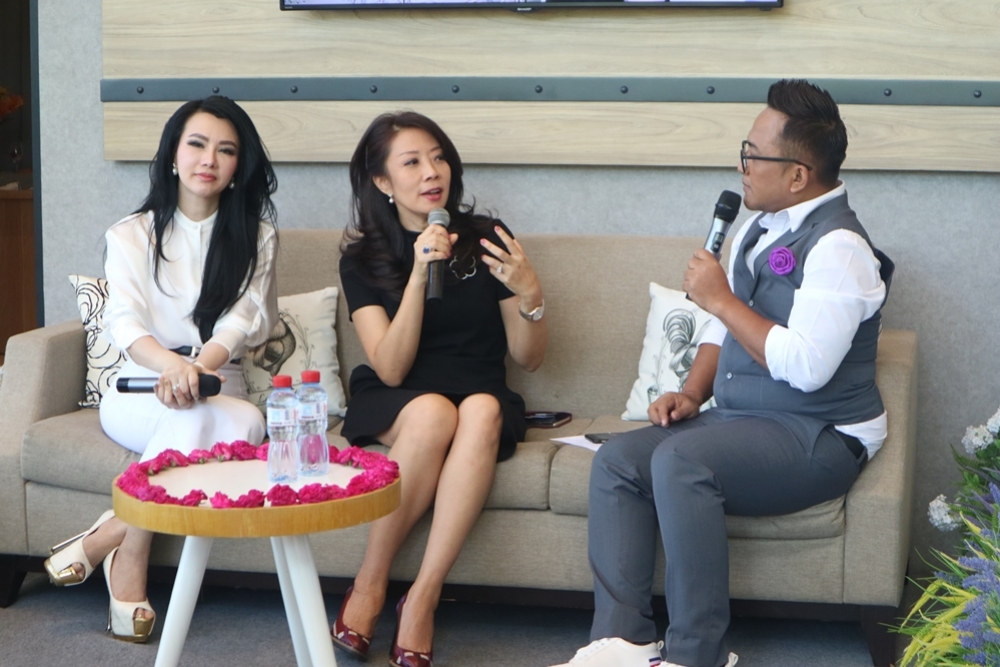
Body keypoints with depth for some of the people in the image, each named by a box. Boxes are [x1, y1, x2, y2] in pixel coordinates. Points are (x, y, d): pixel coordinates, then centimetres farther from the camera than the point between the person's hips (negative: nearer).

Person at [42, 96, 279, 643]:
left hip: (220, 387, 1)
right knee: (192, 416, -37)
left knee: (246, 423, -36)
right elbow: (124, 321, -8)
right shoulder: (131, 235, 9)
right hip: (139, 392, -1)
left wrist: (198, 368, -28)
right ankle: (128, 562, -23)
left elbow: (244, 319, -5)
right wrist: (173, 366, -33)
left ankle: (108, 537, -25)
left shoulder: (256, 236, 12)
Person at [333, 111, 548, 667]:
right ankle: (370, 585, -23)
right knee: (433, 412, -36)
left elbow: (530, 358, 3)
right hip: (393, 406, -1)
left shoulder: (486, 239, 1)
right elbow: (390, 369, -13)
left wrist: (531, 296, -17)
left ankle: (422, 599, -34)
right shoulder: (362, 257, -1)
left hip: (481, 397, 1)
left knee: (482, 410, -35)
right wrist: (419, 273, -23)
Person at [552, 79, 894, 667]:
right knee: (617, 460, -8)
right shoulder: (760, 230, 14)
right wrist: (692, 393, 2)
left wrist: (721, 300, -18)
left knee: (681, 461, -32)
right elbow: (725, 328, 21)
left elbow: (807, 366, -27)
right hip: (740, 418, 10)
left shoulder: (837, 246, -17)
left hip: (818, 437, -9)